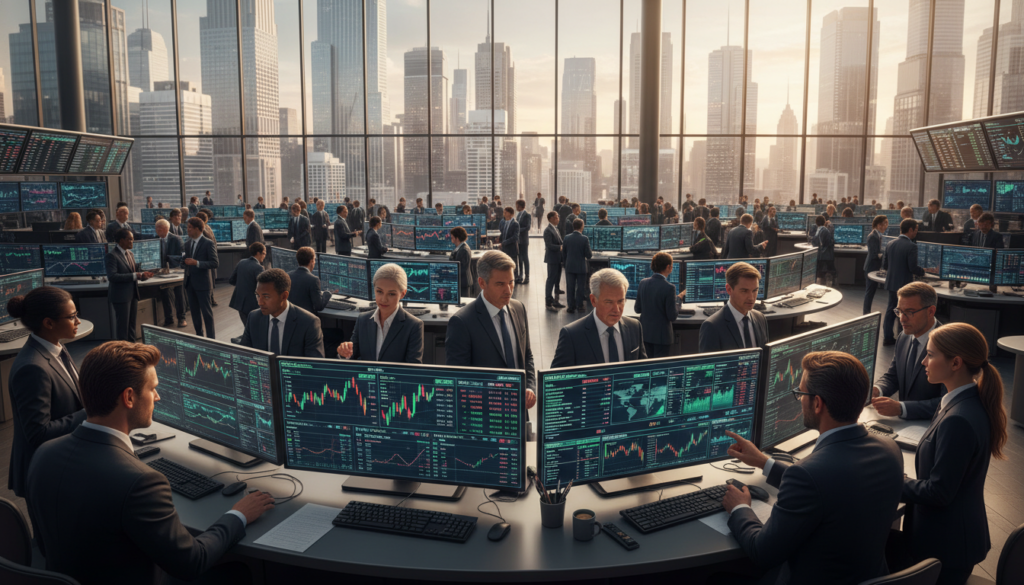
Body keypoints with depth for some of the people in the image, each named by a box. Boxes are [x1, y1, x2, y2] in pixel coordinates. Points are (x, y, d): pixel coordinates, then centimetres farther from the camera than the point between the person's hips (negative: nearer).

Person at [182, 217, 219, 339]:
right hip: (190, 282, 7)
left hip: (203, 283, -7)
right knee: (194, 311, 14)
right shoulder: (188, 243, 10)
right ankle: (199, 335, 25)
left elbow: (215, 263, -16)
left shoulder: (208, 244, -11)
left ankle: (211, 337, 8)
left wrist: (197, 263, -24)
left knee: (207, 311, 0)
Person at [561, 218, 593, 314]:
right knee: (580, 287, 8)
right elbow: (588, 255, -10)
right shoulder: (585, 239, -13)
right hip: (581, 267, -2)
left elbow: (563, 254, 4)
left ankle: (571, 307, 12)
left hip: (569, 267, 2)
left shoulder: (567, 238, -3)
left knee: (570, 288, 8)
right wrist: (592, 253, 12)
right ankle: (579, 306, 12)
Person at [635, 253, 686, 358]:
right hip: (662, 335, -6)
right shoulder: (669, 287, -19)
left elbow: (637, 309, 6)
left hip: (645, 333, 6)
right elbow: (672, 316, -15)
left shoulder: (643, 283, -2)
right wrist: (678, 299, -1)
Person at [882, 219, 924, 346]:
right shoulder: (911, 246, -17)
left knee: (891, 310, 13)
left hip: (891, 283, 6)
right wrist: (923, 271, 1)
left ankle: (887, 337, 17)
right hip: (905, 284, -6)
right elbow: (913, 268, -18)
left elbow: (884, 265, 8)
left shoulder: (890, 244, 4)